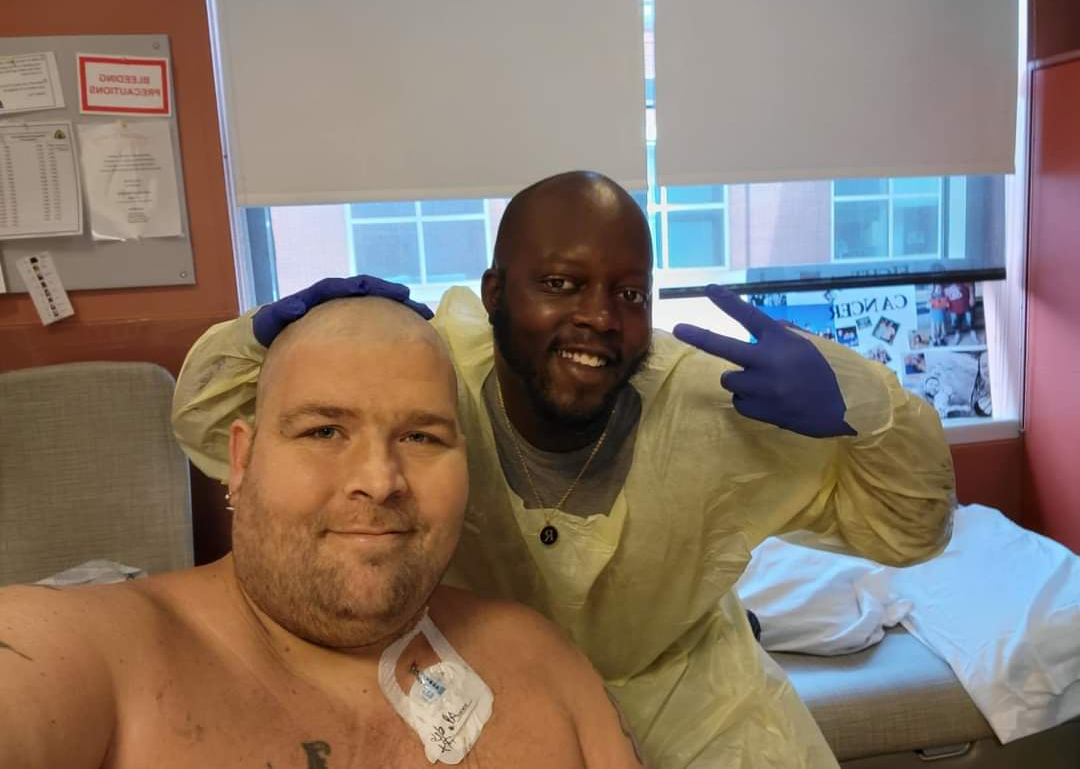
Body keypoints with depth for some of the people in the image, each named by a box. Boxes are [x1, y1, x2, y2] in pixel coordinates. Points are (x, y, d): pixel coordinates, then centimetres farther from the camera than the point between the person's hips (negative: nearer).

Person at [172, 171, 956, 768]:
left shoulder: (716, 408, -29)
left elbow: (907, 528, -18)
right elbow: (216, 430, -14)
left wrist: (854, 402, -40)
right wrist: (269, 339, -37)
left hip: (681, 690, 1)